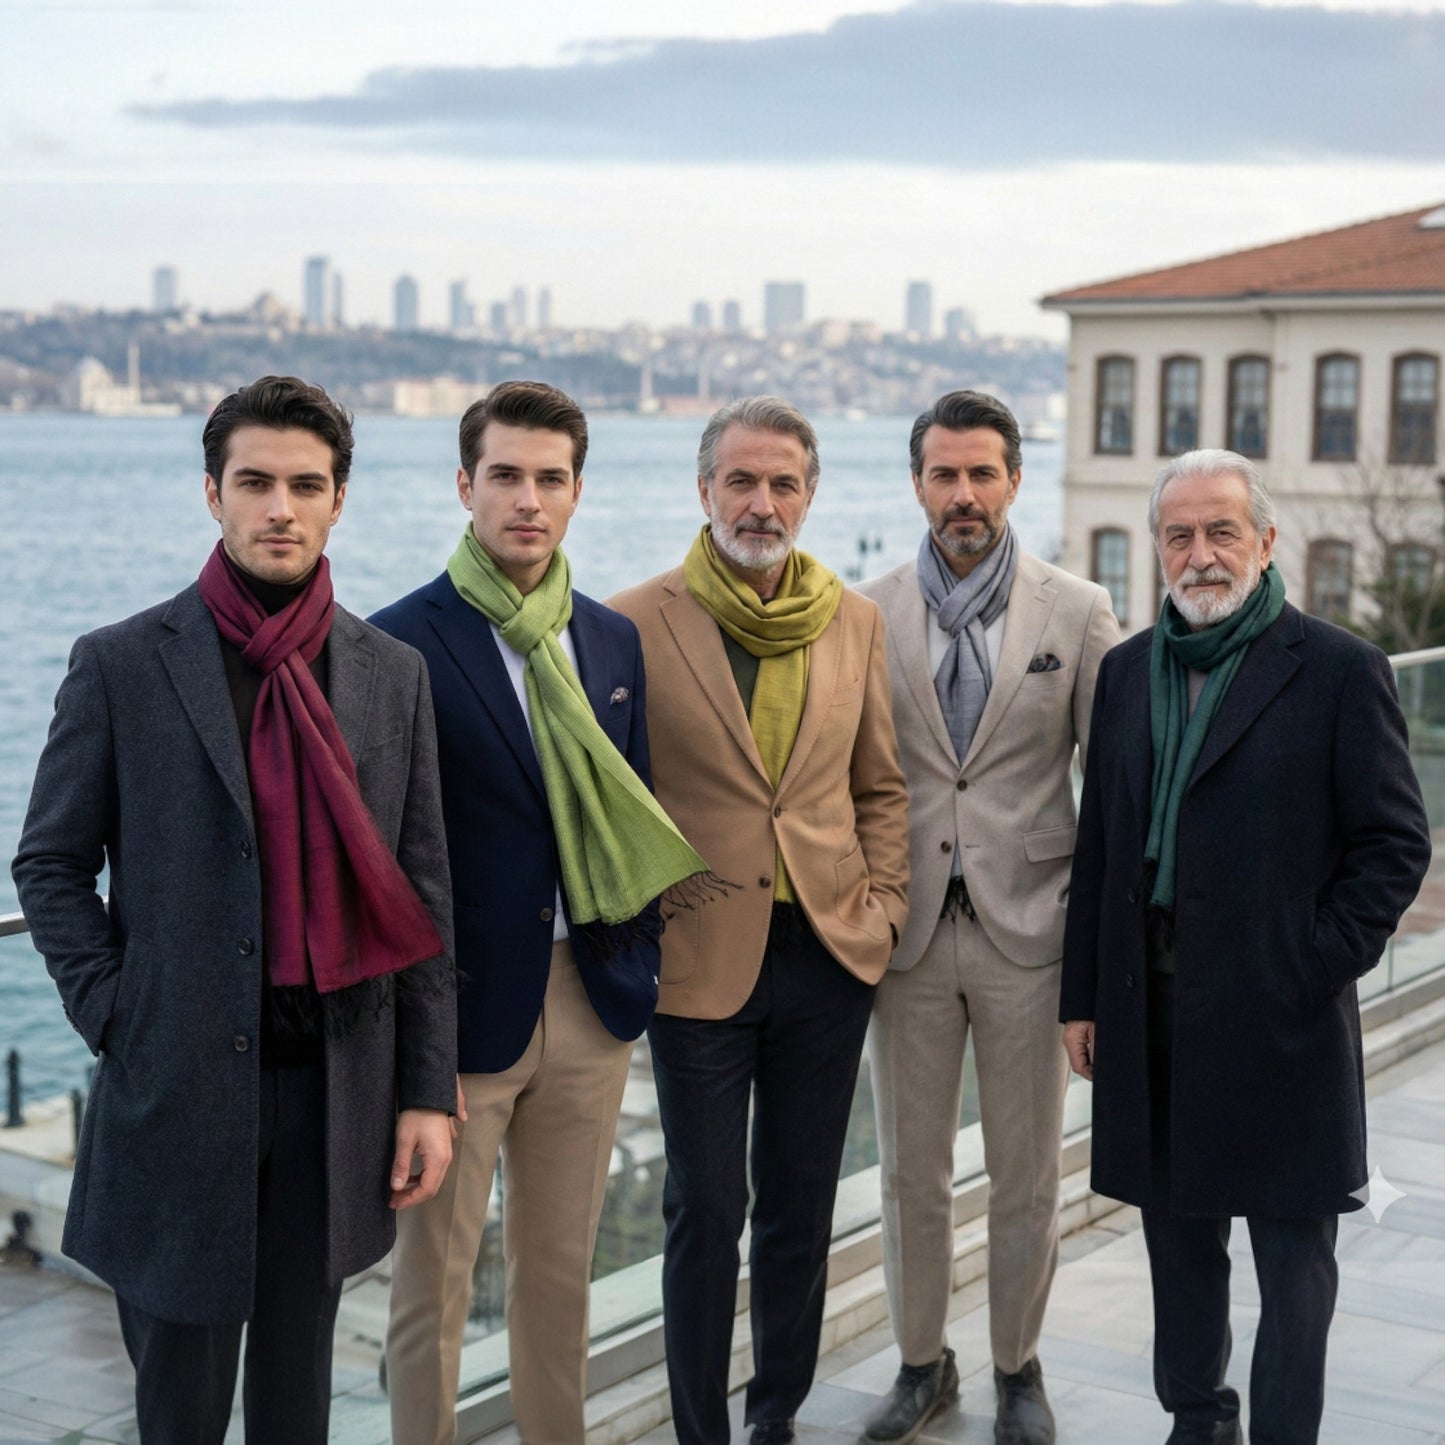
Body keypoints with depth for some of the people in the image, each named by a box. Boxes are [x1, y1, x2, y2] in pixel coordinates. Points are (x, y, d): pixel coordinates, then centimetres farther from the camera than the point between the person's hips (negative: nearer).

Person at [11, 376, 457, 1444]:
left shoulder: (394, 674, 5)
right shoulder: (122, 665, -2)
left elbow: (422, 896, 5)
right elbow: (51, 864, 3)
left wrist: (430, 1090, 3)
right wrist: (114, 1022, -8)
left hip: (337, 1091, 2)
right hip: (177, 1091, -2)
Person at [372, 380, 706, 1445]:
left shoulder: (614, 640, 8)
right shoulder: (400, 643, -9)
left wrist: (638, 965, 10)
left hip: (592, 1002, 5)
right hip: (461, 1011, -5)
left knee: (562, 1268, 17)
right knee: (433, 1285, 5)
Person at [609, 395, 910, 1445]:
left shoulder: (855, 622, 5)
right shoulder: (639, 622, -7)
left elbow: (882, 785, 13)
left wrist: (882, 905, 3)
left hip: (830, 956, 4)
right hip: (702, 959, -3)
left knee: (802, 1206, 13)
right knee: (707, 1212, 4)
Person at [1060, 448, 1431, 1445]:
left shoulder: (1340, 670, -5)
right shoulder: (1129, 671, 10)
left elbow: (1395, 842, -5)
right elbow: (1099, 844, 12)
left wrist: (1318, 966, -12)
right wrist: (1083, 994, 10)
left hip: (1278, 1013, -5)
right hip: (1150, 1007, 5)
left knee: (1293, 1251, 5)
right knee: (1178, 1233, 16)